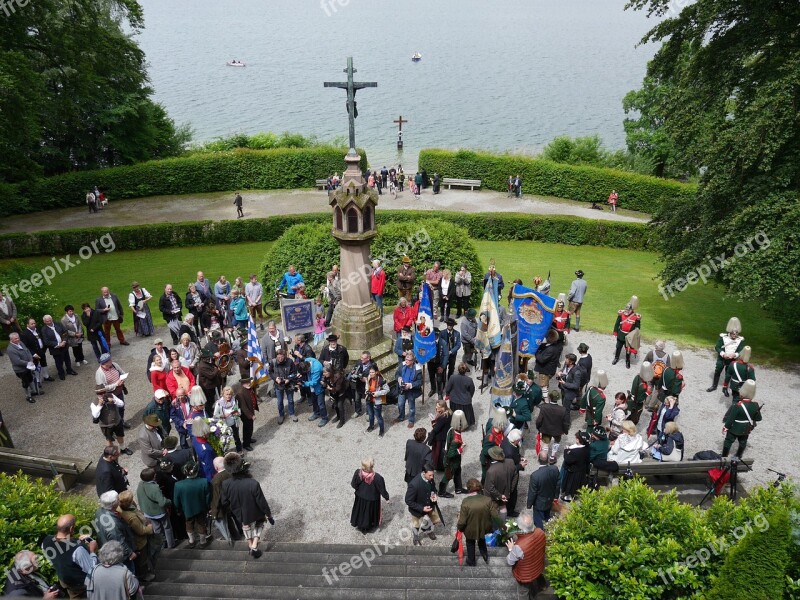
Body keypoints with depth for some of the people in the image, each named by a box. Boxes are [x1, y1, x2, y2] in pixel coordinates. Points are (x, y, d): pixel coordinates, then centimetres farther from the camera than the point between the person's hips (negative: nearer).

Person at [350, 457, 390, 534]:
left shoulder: (358, 472, -29)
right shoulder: (377, 478, -36)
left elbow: (354, 485, -13)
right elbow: (382, 490, -20)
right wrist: (386, 497, -2)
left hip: (360, 497, 2)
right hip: (372, 500, -2)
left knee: (360, 511, 30)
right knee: (370, 512, 27)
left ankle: (359, 524, 53)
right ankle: (369, 526, 50)